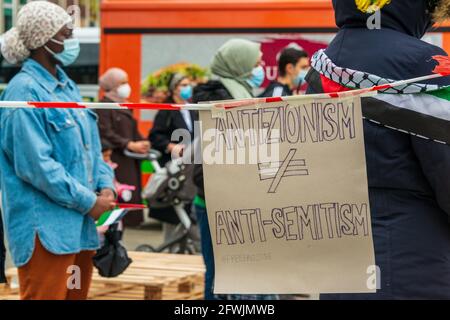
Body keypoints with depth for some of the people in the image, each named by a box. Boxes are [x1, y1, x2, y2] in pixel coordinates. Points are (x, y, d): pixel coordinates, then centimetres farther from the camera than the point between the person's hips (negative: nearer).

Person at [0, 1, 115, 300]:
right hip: (46, 226, -9)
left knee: (76, 294, 13)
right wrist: (89, 201, -15)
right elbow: (35, 164, -20)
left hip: (80, 223, 9)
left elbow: (91, 146, 19)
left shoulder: (68, 87, 14)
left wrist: (105, 186, 1)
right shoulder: (24, 91, -14)